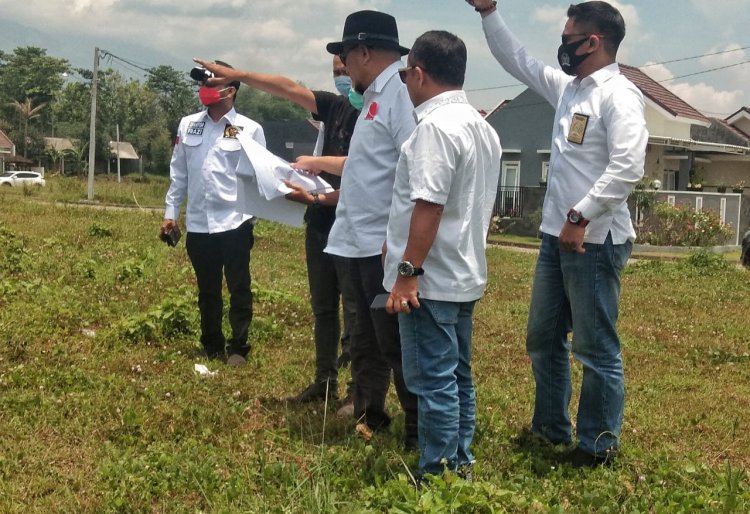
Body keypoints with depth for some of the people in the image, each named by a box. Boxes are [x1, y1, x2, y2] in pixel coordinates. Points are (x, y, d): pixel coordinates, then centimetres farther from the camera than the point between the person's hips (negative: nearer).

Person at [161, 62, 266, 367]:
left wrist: (254, 215, -11)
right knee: (207, 290, 14)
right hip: (198, 223, 4)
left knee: (238, 289, 3)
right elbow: (178, 172, 12)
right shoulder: (188, 125, 9)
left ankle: (238, 348, 14)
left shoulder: (250, 130, -3)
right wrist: (171, 211, 10)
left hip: (235, 222, -4)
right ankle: (212, 347, 26)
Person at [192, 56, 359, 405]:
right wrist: (237, 75, -1)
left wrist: (317, 199, -20)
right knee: (323, 307, 13)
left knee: (355, 310, -4)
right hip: (320, 224, 8)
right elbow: (289, 89, 5)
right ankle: (325, 382, 23)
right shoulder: (336, 107, 7)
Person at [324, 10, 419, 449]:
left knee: (397, 344, -2)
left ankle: (421, 435, 9)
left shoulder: (401, 91, -15)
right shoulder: (376, 96, 16)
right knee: (367, 342, 19)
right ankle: (368, 418, 33)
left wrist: (396, 240, -26)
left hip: (387, 246, -10)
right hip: (364, 243, 10)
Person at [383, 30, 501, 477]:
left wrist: (407, 273, -21)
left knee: (434, 382, -3)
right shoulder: (483, 127, 13)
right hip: (465, 276, 10)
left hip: (431, 281, -10)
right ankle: (460, 463, 24)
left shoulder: (436, 126, -17)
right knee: (458, 376, 15)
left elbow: (429, 206, -23)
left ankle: (438, 474, 4)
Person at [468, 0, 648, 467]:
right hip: (556, 236, 9)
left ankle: (599, 444, 13)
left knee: (597, 348, 1)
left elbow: (628, 168, -24)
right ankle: (551, 427, 33)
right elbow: (518, 60, 24)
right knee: (544, 339, 18)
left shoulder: (619, 95, -14)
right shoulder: (568, 87, 12)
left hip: (595, 241, -9)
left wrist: (580, 217, -24)